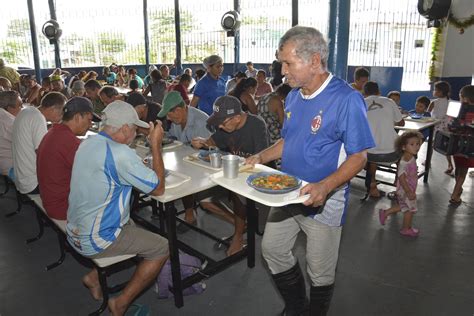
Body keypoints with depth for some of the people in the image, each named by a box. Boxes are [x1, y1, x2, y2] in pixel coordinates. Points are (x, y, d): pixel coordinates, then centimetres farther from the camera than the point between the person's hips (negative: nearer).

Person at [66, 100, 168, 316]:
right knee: (162, 247, 2)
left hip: (75, 232, 9)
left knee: (133, 226, 28)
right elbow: (158, 188, -16)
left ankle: (94, 277, 25)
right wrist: (156, 145, -13)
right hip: (95, 241, -9)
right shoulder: (119, 153, -25)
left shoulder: (88, 144, 3)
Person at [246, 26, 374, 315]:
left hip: (324, 200, -7)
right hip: (287, 194, 7)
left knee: (320, 270, 11)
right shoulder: (294, 96, 3)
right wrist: (262, 157, -1)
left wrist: (325, 187, -33)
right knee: (273, 250, 16)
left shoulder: (347, 99, -20)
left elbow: (359, 156, -18)